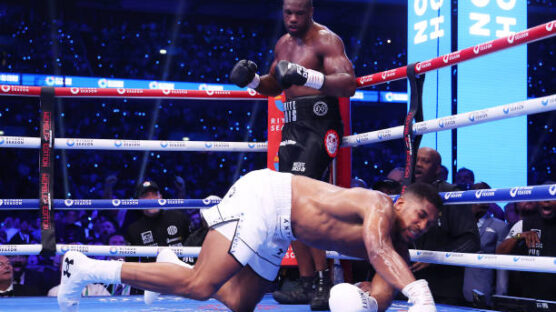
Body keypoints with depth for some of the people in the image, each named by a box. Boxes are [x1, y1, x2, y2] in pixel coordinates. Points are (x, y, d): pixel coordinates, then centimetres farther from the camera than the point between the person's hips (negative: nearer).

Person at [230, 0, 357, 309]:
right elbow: (274, 86, 31)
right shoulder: (283, 44, 18)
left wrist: (308, 76, -32)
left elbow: (349, 84, -19)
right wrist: (252, 80, 10)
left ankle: (324, 281, -17)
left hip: (319, 123, -9)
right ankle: (308, 284, 12)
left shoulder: (326, 40, -7)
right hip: (292, 124, 9)